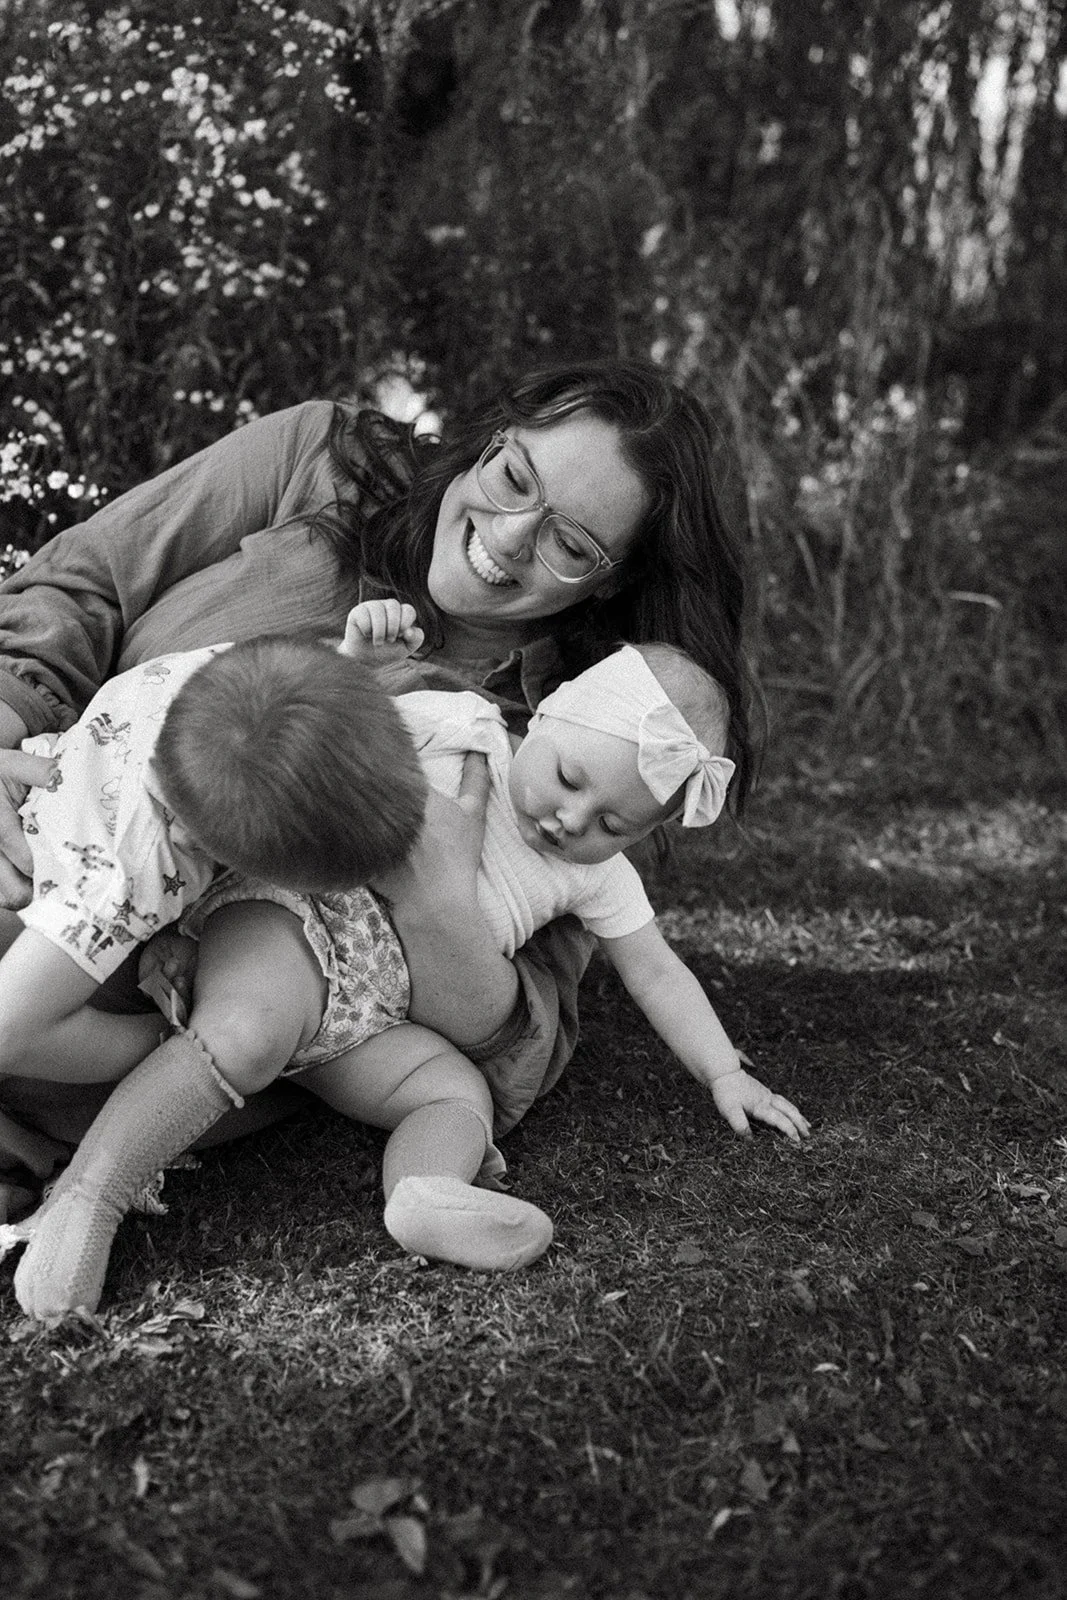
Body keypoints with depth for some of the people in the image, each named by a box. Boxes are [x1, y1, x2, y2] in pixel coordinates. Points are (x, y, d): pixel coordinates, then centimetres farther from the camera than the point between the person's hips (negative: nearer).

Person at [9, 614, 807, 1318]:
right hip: (295, 911, -6)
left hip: (371, 1018, 6)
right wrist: (353, 656, -15)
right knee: (244, 1036, -34)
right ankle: (84, 1199, -34)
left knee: (461, 1092, -15)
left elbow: (657, 973, 18)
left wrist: (724, 1073, 14)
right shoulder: (457, 727, -1)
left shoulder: (597, 875, 13)